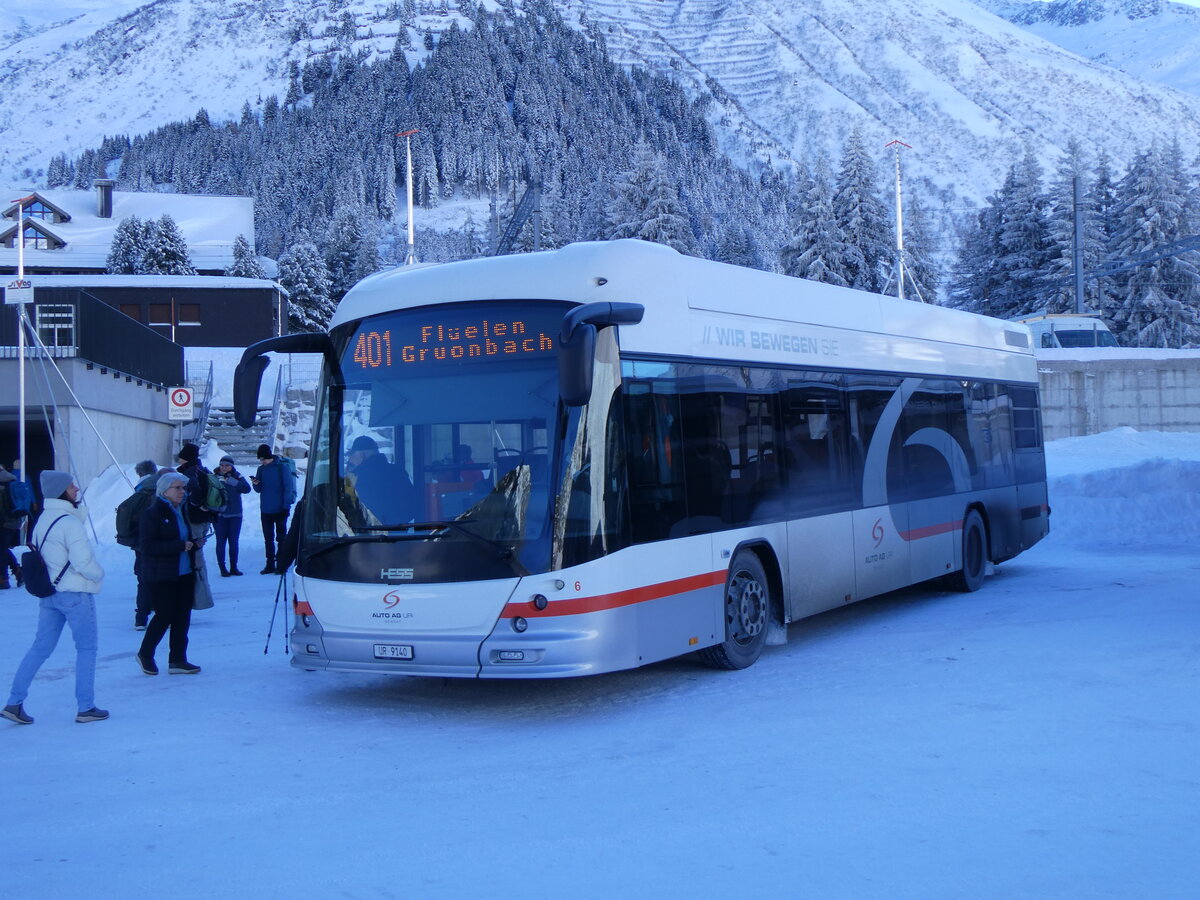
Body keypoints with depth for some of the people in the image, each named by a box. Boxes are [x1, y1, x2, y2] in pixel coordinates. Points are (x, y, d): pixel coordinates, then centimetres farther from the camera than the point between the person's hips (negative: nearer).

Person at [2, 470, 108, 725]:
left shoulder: (44, 519, 8)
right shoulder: (70, 523, -18)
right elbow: (83, 561, -20)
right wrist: (99, 574, -2)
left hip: (48, 593, 8)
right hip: (75, 593, -7)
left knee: (40, 647, 12)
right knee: (86, 648, 4)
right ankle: (85, 707, 8)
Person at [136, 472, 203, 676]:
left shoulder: (183, 510, 13)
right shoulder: (152, 513, -11)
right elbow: (146, 546, -18)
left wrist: (195, 544, 2)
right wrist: (180, 545, -22)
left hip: (185, 573, 7)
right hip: (161, 576, -7)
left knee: (182, 616, 5)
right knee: (164, 615, -4)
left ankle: (177, 660, 12)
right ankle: (145, 654, 18)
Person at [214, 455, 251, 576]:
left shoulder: (237, 476, 1)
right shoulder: (215, 477, 0)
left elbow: (247, 488, -16)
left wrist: (230, 481, -21)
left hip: (235, 514, 1)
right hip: (219, 515, -1)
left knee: (233, 542, 8)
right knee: (221, 542, -1)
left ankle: (233, 567, 17)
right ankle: (222, 568, 5)